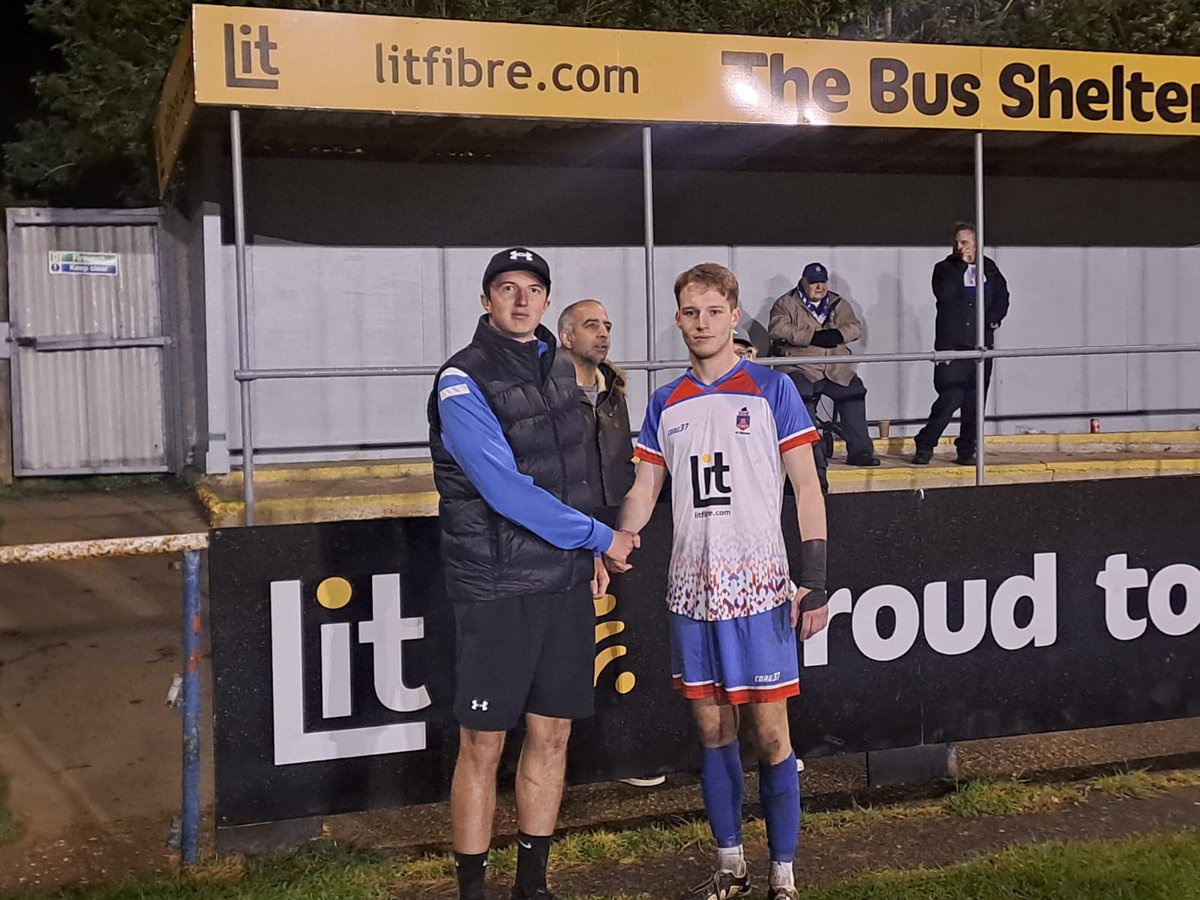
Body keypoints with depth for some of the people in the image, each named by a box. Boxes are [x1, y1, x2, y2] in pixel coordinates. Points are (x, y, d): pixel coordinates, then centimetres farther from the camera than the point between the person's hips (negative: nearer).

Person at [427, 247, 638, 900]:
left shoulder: (559, 369, 11)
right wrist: (599, 536, -14)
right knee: (483, 745, 0)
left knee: (551, 734, 11)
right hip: (497, 587, -6)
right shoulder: (463, 381, -12)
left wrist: (587, 552, 11)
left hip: (566, 582, 7)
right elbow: (505, 488, -20)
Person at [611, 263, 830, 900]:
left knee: (769, 734, 0)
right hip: (692, 587, 4)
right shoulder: (666, 404, 10)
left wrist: (813, 580, -10)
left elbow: (806, 488, -2)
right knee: (711, 729, 11)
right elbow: (643, 491, 11)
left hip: (757, 585, -4)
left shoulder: (771, 389, -1)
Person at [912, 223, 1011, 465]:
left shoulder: (989, 267, 14)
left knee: (975, 401, 4)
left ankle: (966, 450, 13)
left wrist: (994, 318, -1)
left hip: (981, 344, 4)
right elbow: (944, 294, -15)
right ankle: (924, 446, 1)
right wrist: (962, 264, -11)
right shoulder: (945, 268, 4)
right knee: (951, 397, -12)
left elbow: (1002, 297, 17)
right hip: (951, 343, -4)